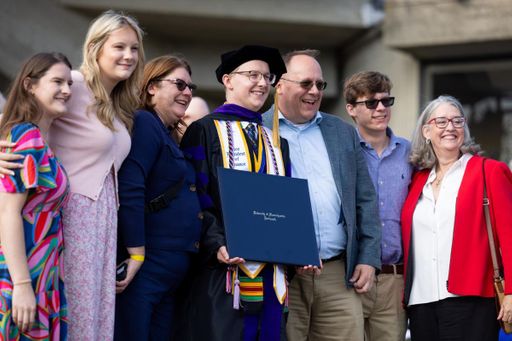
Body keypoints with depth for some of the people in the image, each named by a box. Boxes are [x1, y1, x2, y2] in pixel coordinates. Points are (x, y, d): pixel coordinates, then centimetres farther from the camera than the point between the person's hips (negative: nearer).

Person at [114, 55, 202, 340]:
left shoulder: (170, 136, 20)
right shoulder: (144, 123, -8)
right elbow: (130, 191, -19)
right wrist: (136, 253, -21)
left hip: (172, 268, 10)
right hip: (146, 264, -10)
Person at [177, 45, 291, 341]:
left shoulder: (276, 143, 20)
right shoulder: (204, 132, 2)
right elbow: (194, 200, -7)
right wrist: (216, 245, -21)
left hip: (270, 274, 6)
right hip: (222, 271, -5)